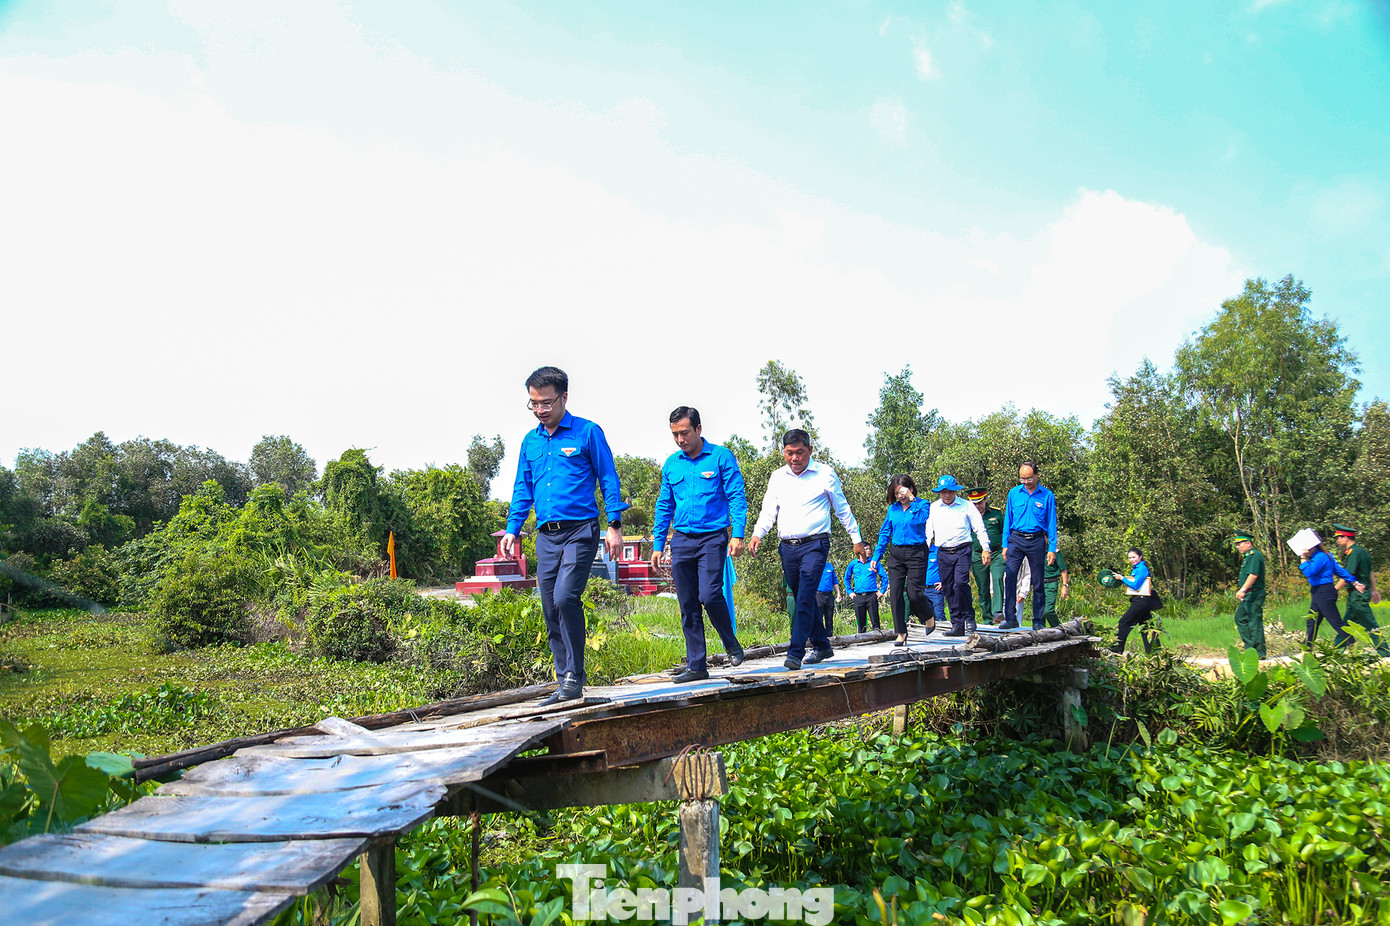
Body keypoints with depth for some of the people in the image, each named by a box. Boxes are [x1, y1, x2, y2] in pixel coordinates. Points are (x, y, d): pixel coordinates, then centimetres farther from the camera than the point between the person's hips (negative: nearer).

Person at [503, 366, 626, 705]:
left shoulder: (588, 432, -1)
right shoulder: (530, 441, 15)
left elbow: (608, 480, -1)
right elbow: (522, 489, 20)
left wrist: (614, 525, -7)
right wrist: (512, 529, 10)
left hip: (580, 531, -6)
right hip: (546, 535, 6)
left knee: (565, 597, -21)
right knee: (551, 611, 5)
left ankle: (574, 677, -10)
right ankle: (566, 684, 14)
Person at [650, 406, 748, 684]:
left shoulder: (721, 457, -1)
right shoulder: (671, 464, 12)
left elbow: (737, 498, -3)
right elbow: (664, 506, 17)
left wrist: (738, 535, -13)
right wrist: (658, 544, 12)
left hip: (712, 538, -4)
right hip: (681, 540, 5)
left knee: (709, 594, -17)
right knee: (688, 606, 4)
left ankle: (731, 643, 10)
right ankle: (696, 666, 12)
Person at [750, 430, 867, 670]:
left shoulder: (825, 474, 1)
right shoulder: (777, 477, 11)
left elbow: (842, 509, 8)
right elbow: (768, 510, 12)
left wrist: (856, 540, 10)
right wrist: (757, 534, -6)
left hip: (814, 544, -5)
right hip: (787, 547, 5)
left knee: (805, 598, -16)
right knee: (802, 600, 11)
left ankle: (795, 654, -19)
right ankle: (822, 647, 25)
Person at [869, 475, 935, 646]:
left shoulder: (922, 504, -2)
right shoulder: (892, 509, 10)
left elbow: (921, 520, -24)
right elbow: (885, 533, 14)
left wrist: (912, 499, -21)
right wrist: (876, 556, 10)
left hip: (916, 553, -4)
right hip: (896, 554, 4)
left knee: (914, 594, -6)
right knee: (895, 594, -2)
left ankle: (929, 617, 25)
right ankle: (901, 632, 6)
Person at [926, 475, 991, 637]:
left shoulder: (966, 506, 3)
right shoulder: (933, 508, 11)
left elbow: (979, 528, 5)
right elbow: (928, 531, 15)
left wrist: (985, 549, 0)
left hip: (962, 550, -3)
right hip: (943, 553, 4)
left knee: (960, 583, -20)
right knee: (948, 589, 2)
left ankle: (969, 617, -1)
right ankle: (957, 625, 9)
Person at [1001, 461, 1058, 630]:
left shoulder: (1047, 495, 1)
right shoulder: (1013, 493, 6)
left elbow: (1051, 523, 3)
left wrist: (1052, 548, -2)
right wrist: (1005, 545, 6)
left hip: (1037, 541, -1)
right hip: (1016, 539, 1)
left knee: (1038, 582, 4)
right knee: (1010, 577, -10)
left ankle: (1038, 620, 14)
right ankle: (1010, 618, -5)